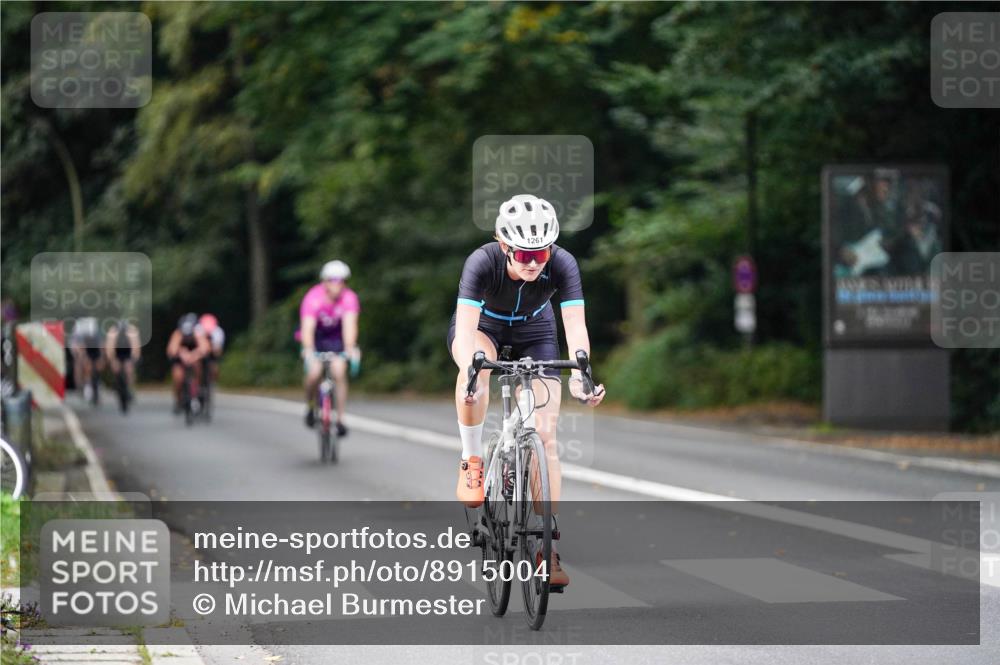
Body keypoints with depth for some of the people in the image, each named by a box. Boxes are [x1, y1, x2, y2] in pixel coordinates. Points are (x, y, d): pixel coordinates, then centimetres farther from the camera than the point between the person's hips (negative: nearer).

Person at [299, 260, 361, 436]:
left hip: (336, 336, 1)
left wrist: (350, 348, -53)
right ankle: (310, 407, 9)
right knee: (314, 372, -21)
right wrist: (308, 350, -57)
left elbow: (350, 324, -37)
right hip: (316, 336, -1)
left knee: (339, 372, -18)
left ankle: (340, 420, -9)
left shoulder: (349, 298, -26)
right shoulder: (314, 298, -31)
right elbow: (307, 327, -41)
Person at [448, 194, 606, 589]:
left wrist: (579, 374, -57)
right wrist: (471, 371, -61)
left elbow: (575, 327, -38)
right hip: (482, 324, -1)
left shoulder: (562, 265, -31)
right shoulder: (483, 262, -35)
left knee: (545, 436, -10)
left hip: (534, 331, 1)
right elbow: (465, 331, -42)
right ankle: (472, 462, -19)